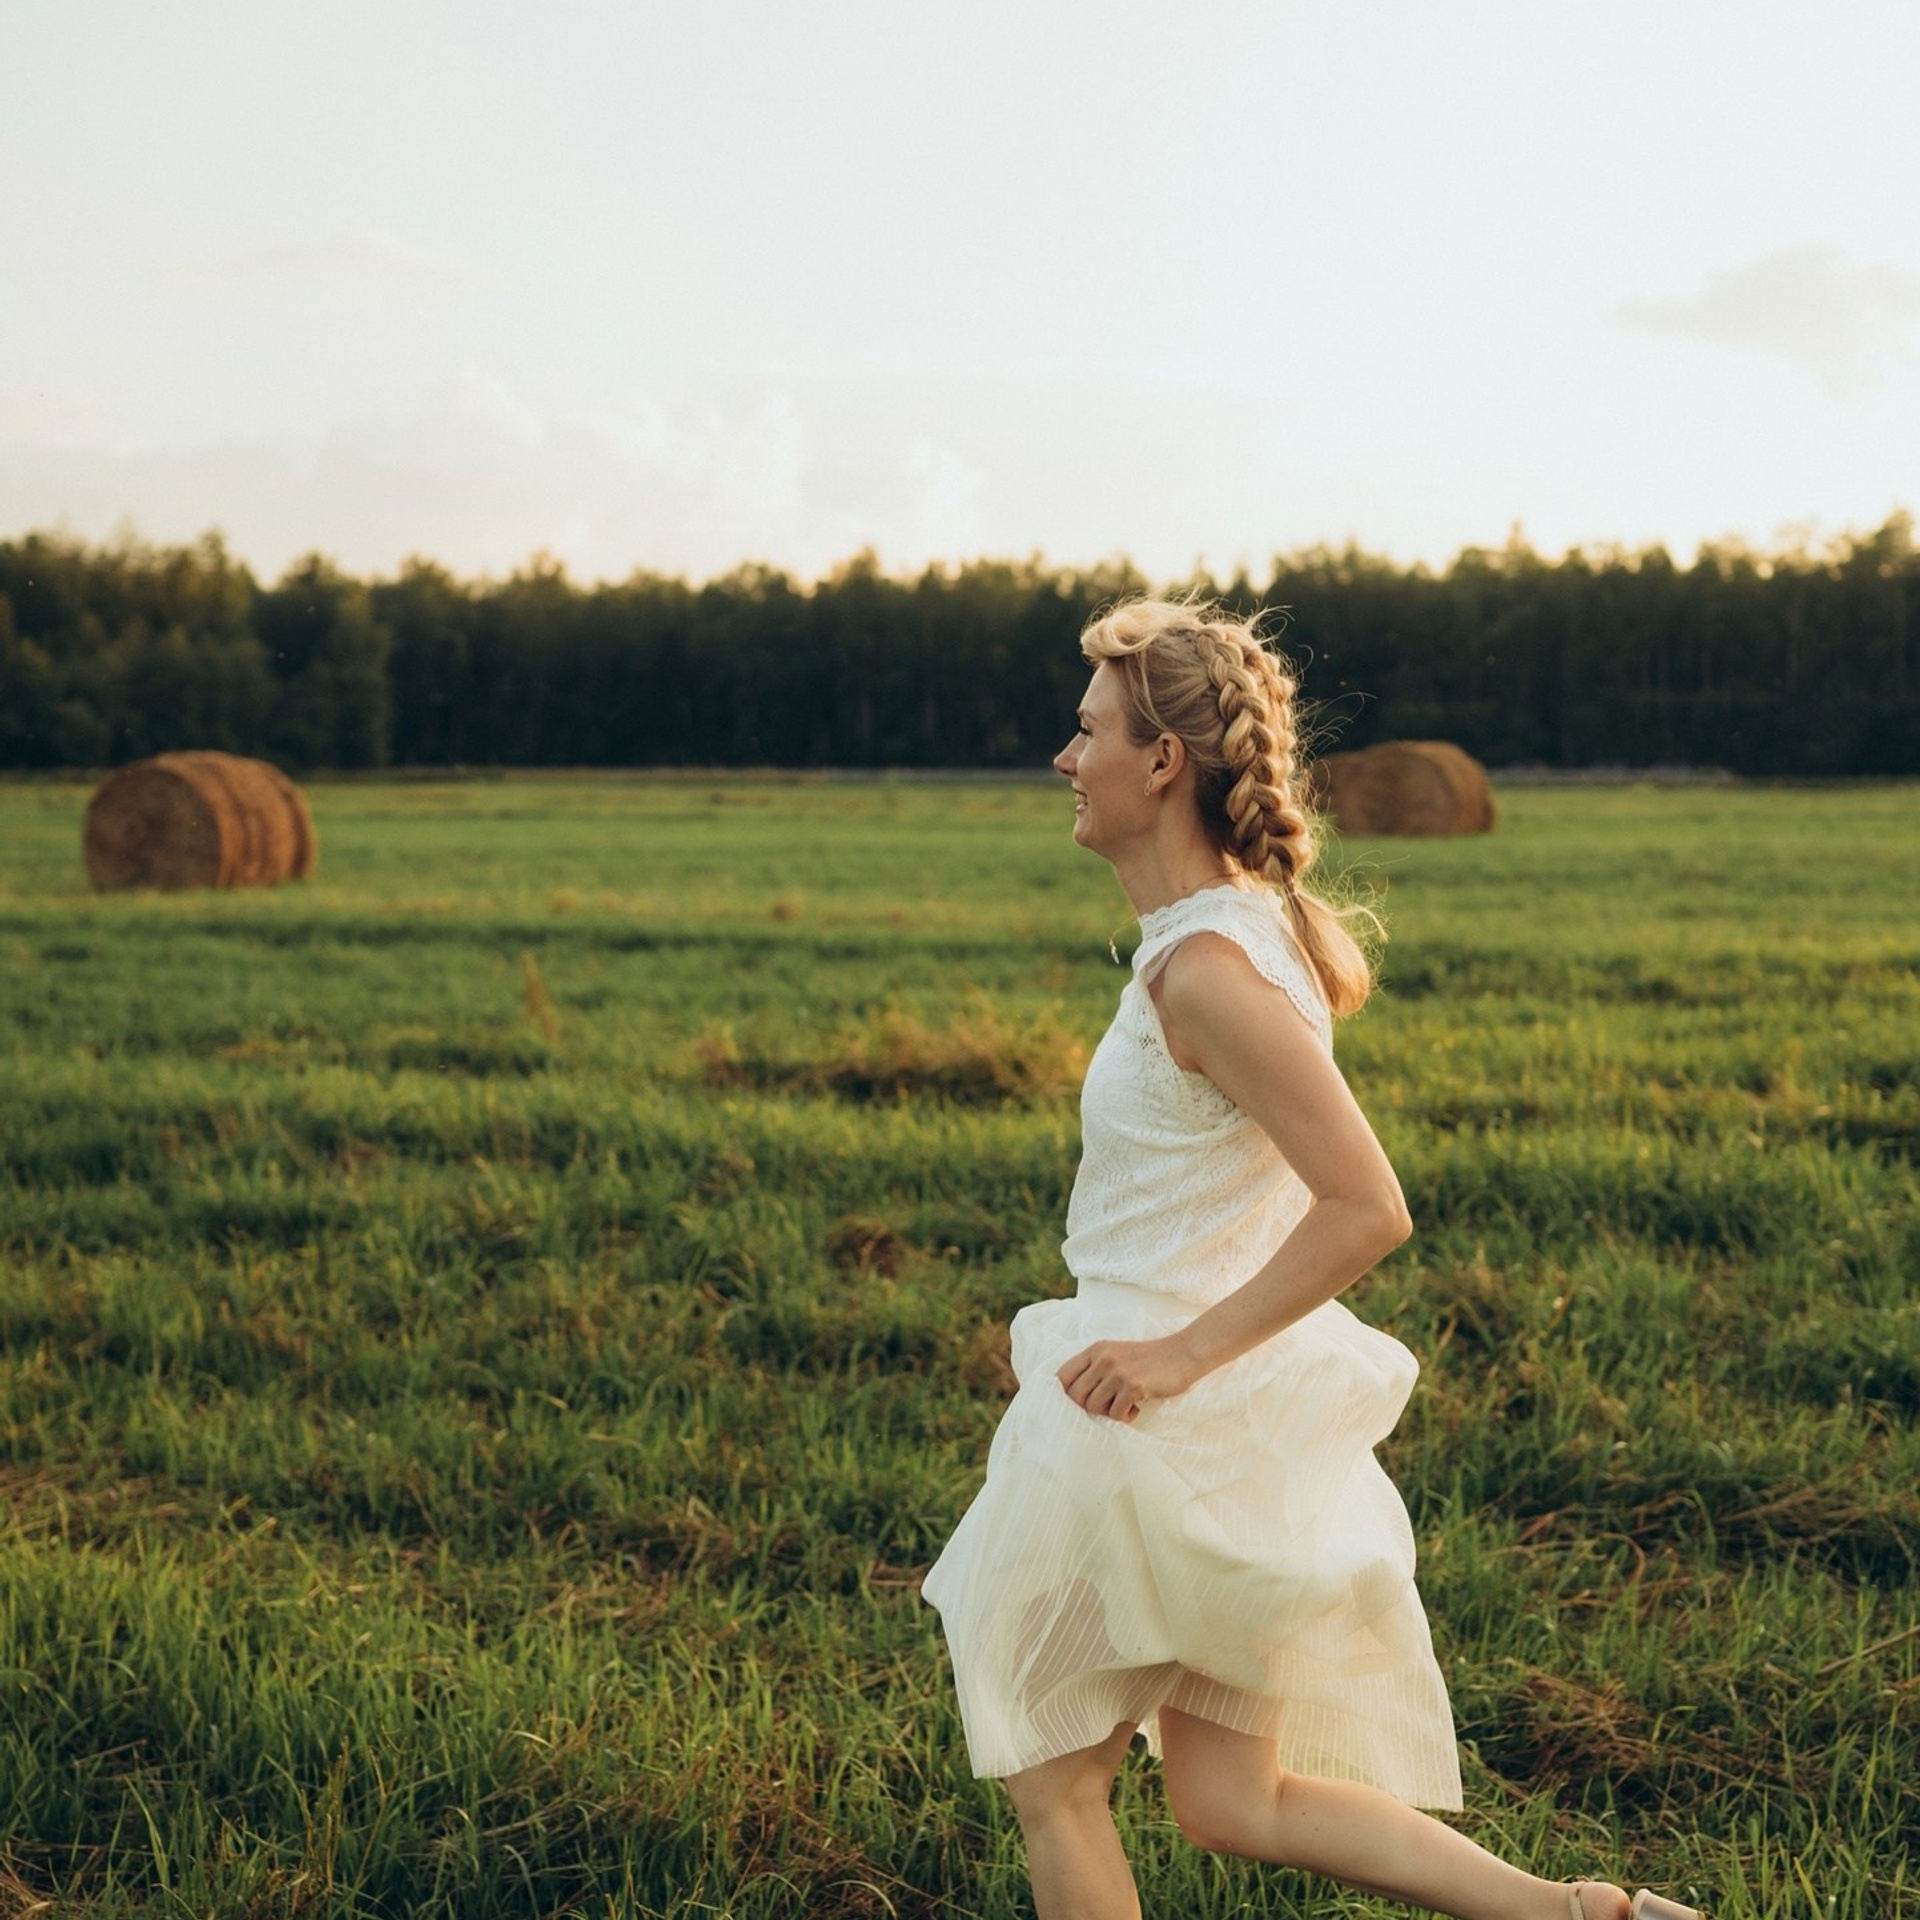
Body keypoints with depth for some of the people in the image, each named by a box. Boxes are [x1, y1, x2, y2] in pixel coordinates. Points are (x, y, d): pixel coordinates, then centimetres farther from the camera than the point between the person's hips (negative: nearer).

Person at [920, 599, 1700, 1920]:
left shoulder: (1208, 967, -22)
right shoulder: (1251, 921, 7)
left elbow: (1369, 1208, -27)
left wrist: (1181, 1351, -21)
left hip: (1157, 1425, -9)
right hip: (1240, 1416, 9)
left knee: (1051, 1773, 10)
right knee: (1230, 1799, 17)